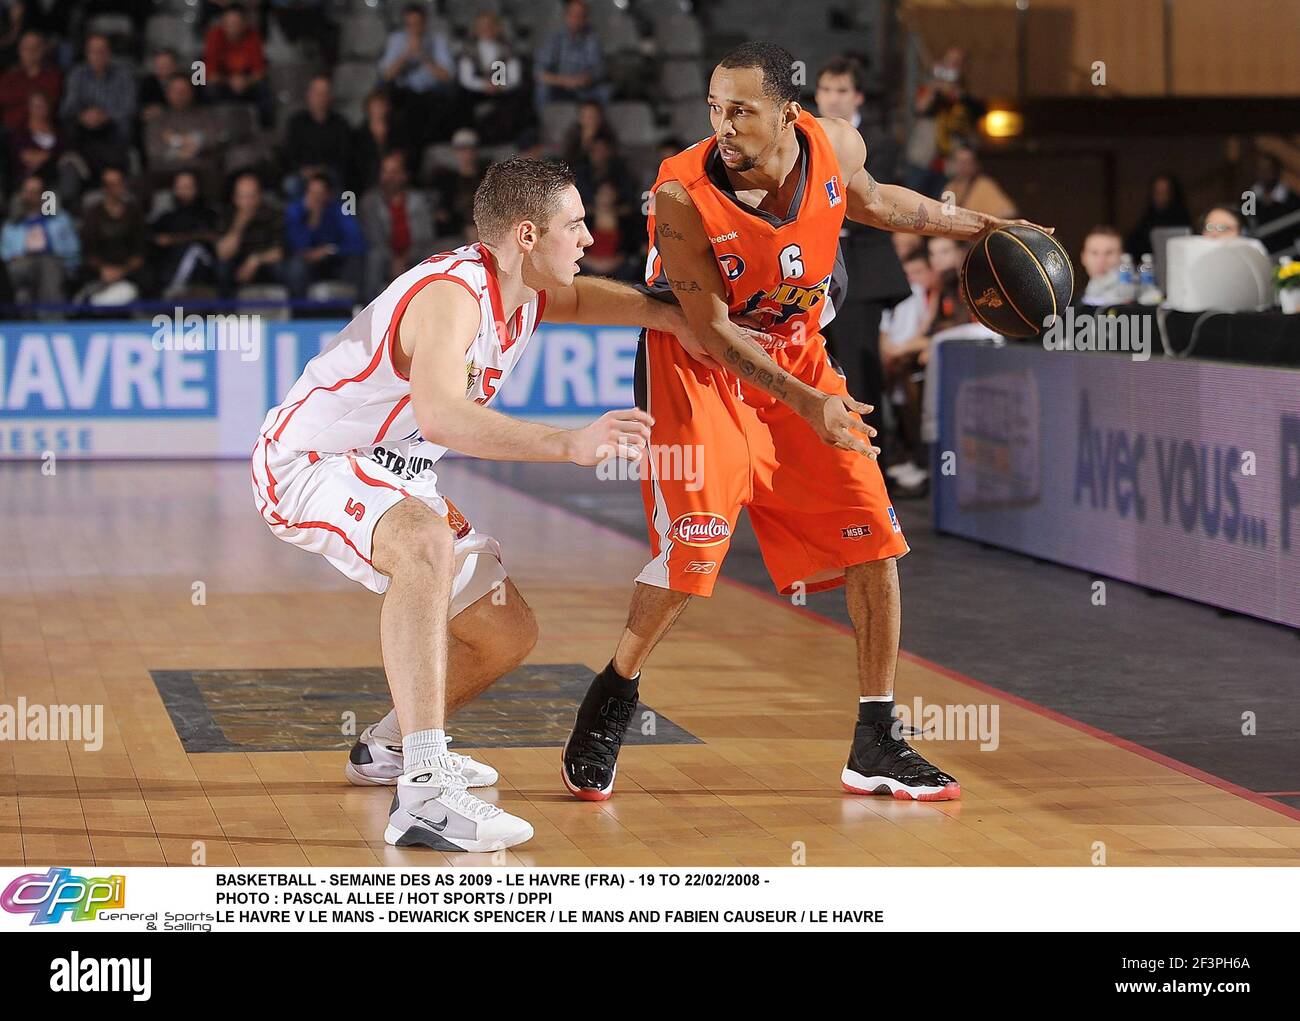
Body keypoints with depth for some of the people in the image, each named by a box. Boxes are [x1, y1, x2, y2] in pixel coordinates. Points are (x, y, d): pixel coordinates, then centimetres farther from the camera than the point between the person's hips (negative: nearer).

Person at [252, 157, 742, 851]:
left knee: (507, 636, 13)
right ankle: (422, 793, -47)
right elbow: (441, 417, -47)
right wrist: (572, 444, -53)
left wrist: (678, 319, 16)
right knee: (426, 544, -41)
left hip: (391, 478, 10)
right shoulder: (450, 294, -29)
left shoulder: (524, 294, 1)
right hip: (306, 461, -10)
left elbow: (585, 297, 27)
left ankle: (388, 747, 39)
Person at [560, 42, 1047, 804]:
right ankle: (612, 701, 11)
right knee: (692, 550, -16)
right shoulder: (683, 195, -29)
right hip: (699, 370, -5)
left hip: (800, 360, 5)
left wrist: (971, 226, 16)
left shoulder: (836, 147, -16)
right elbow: (713, 332, -23)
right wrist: (806, 404, -31)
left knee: (875, 544, 1)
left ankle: (876, 747, 12)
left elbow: (869, 200, 11)